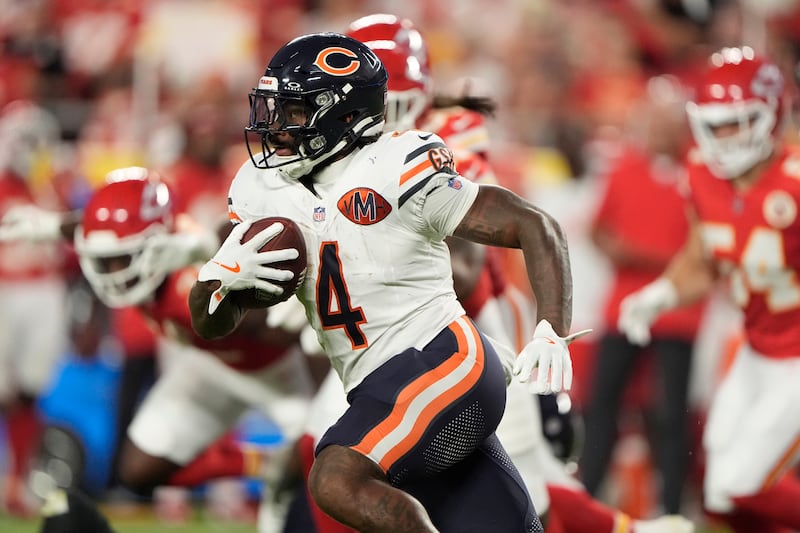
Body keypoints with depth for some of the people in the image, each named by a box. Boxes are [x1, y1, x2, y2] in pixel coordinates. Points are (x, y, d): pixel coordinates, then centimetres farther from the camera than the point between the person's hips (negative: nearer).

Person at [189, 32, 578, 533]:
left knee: (338, 482, -27)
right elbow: (211, 323, 12)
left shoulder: (395, 172, -10)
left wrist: (552, 335, -20)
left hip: (442, 361, -7)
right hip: (382, 394, 7)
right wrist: (224, 274, -11)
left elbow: (534, 226, -8)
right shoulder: (265, 191, 11)